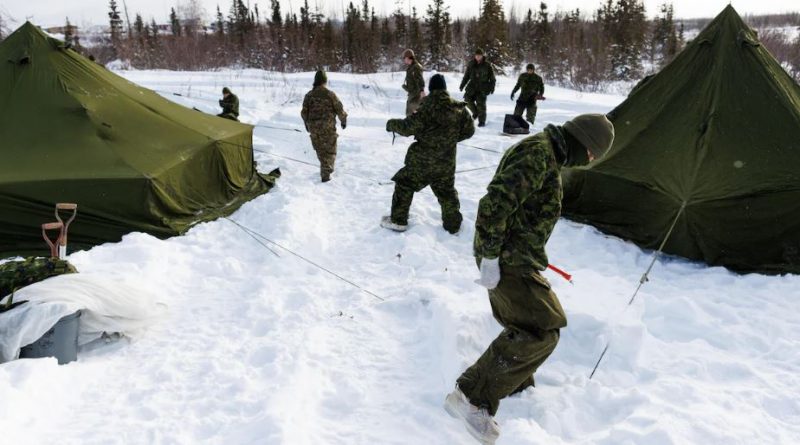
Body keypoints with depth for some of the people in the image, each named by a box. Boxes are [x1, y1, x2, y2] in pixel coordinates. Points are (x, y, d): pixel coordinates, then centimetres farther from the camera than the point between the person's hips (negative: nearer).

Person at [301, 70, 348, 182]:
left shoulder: (309, 95, 2)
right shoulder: (330, 94, -10)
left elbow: (304, 112, 6)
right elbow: (339, 109, -5)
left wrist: (307, 123, 22)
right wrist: (343, 121, 11)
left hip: (313, 127, 4)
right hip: (327, 127, -4)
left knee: (320, 149, 20)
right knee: (329, 150, 5)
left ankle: (326, 168, 33)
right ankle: (325, 174, -2)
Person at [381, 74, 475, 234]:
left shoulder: (427, 107, -17)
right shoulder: (459, 108, -2)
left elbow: (408, 127, -17)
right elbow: (469, 130, 7)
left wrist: (391, 124, 0)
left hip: (422, 159, -4)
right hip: (446, 161, 4)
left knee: (405, 184, 12)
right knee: (447, 191, 20)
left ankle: (398, 220, 16)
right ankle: (453, 224, 26)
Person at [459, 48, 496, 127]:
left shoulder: (487, 65, -1)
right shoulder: (471, 64, 6)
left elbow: (492, 78, 2)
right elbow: (466, 76, 14)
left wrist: (492, 87, -6)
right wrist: (462, 85, 10)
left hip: (482, 88, -3)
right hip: (473, 86, 3)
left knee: (481, 103, -6)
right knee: (467, 98, -12)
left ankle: (482, 121, 5)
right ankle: (475, 112, 13)